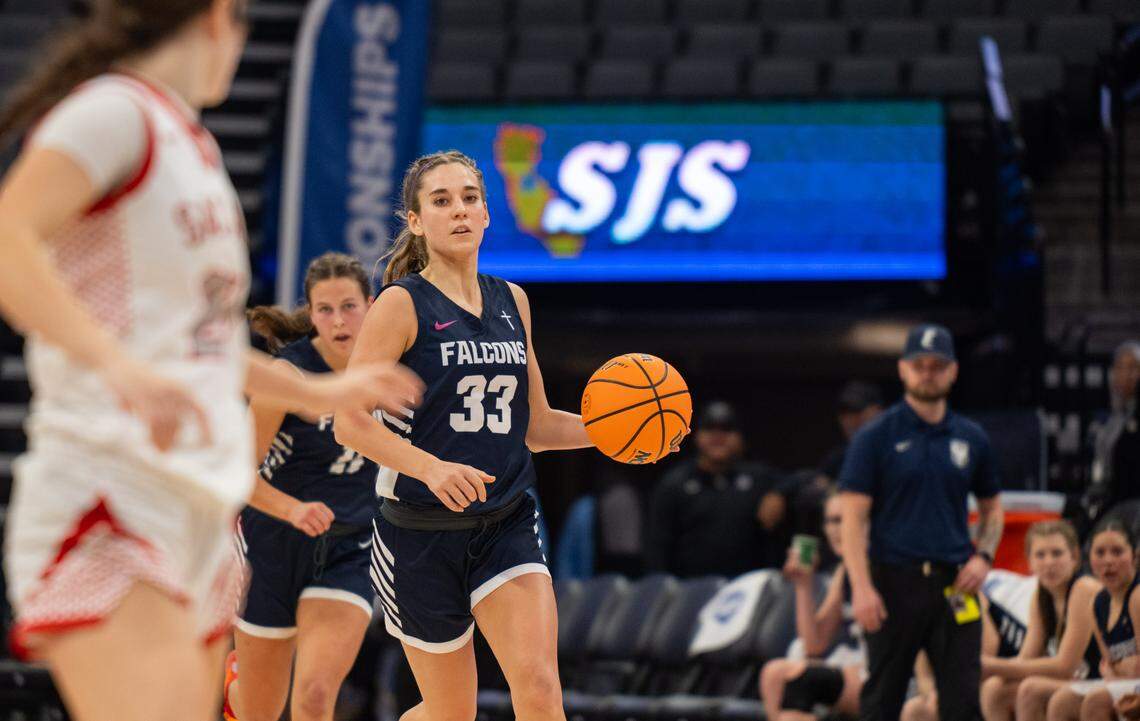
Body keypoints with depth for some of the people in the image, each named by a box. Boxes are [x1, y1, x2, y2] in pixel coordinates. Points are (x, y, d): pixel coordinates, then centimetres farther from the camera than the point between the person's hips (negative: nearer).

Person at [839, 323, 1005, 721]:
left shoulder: (971, 438, 11)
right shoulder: (876, 436, 0)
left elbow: (991, 507, 22)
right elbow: (853, 517, -5)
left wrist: (983, 555, 3)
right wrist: (861, 587, -14)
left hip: (954, 584, 3)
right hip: (894, 582, -3)